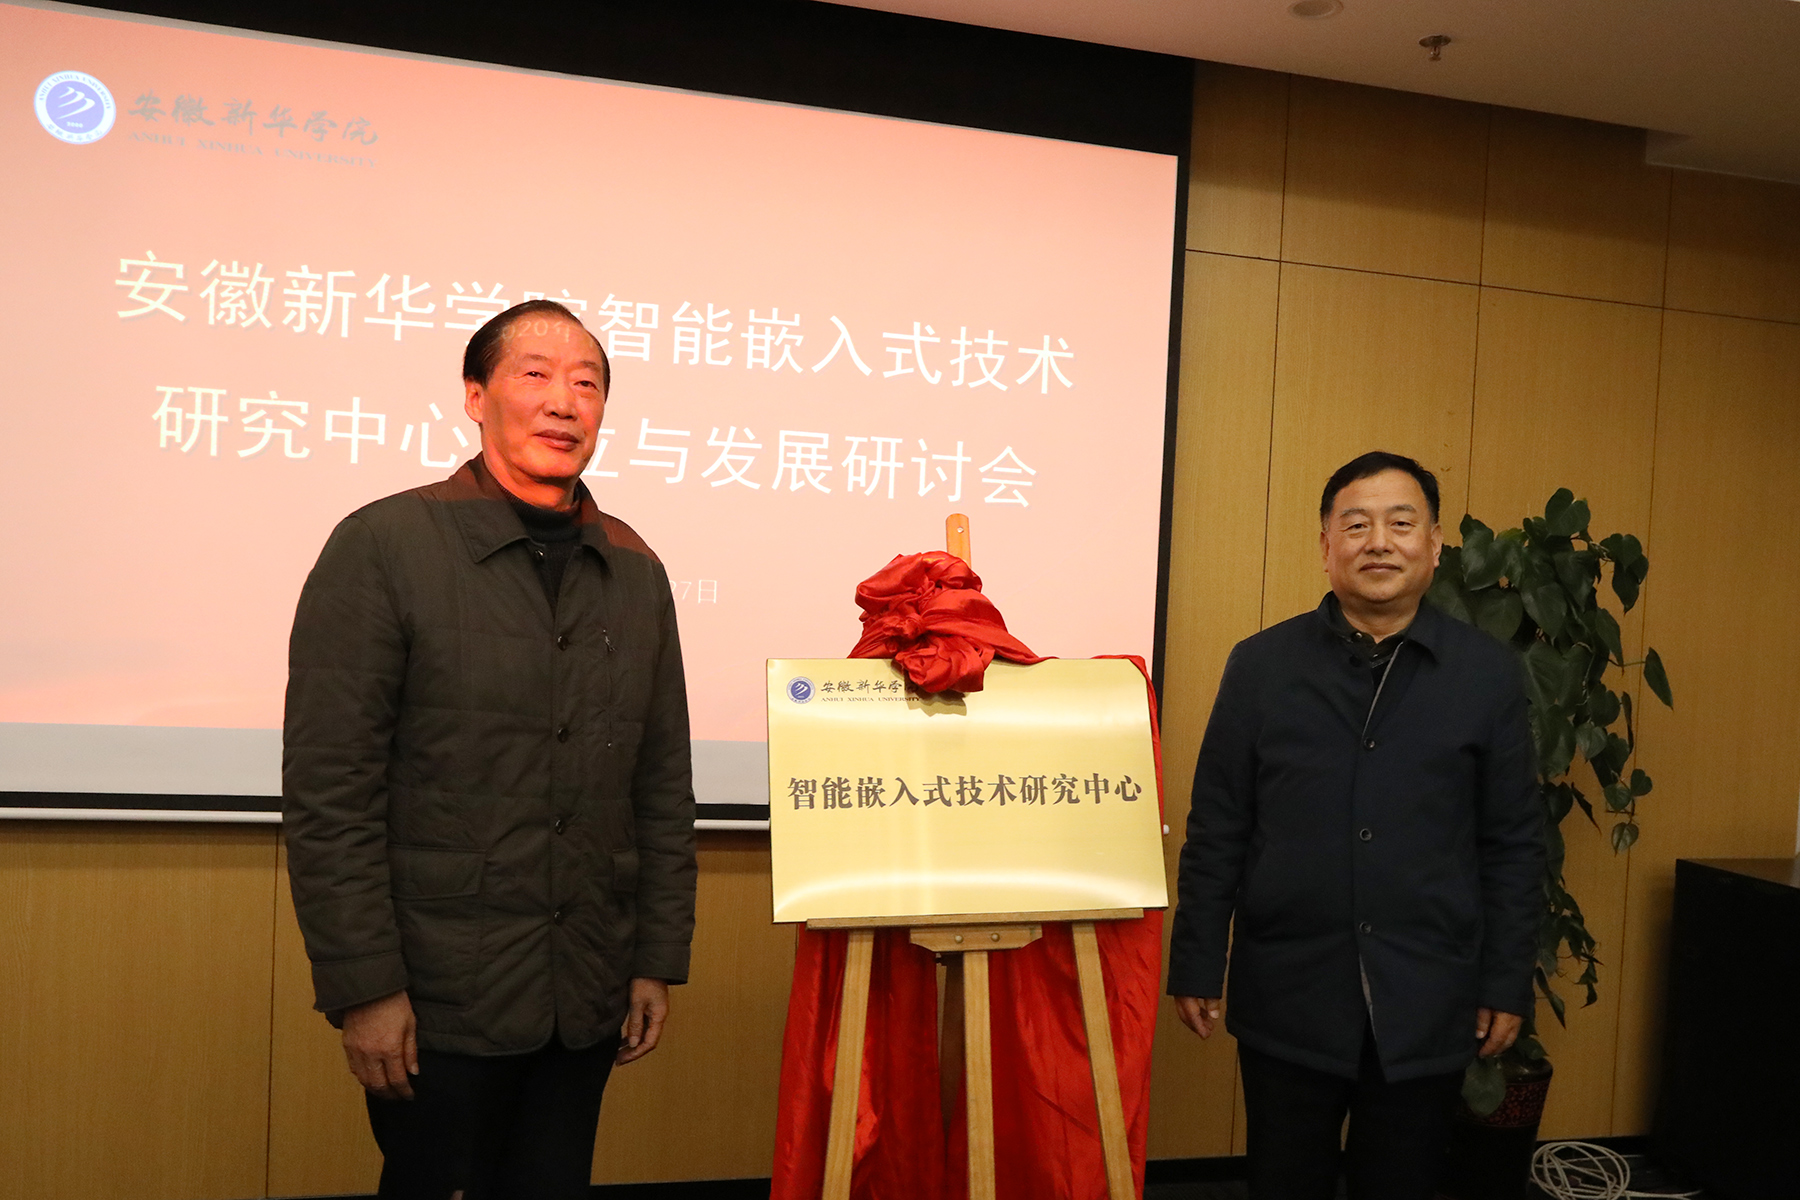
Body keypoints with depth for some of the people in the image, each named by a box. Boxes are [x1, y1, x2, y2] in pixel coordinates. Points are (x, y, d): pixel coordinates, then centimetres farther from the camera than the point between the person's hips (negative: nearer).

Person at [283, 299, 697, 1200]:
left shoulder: (635, 573, 7)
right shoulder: (383, 547, -7)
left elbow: (663, 785, 10)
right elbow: (327, 787, -10)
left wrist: (659, 959, 7)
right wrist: (363, 986, -12)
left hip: (588, 998, 4)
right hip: (437, 998, -4)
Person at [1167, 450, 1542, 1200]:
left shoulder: (1489, 673, -1)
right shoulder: (1261, 665, -2)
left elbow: (1513, 845, 3)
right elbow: (1216, 833, 0)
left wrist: (1508, 984, 2)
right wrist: (1195, 967, 0)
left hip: (1427, 1006, 1)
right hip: (1287, 1000, 0)